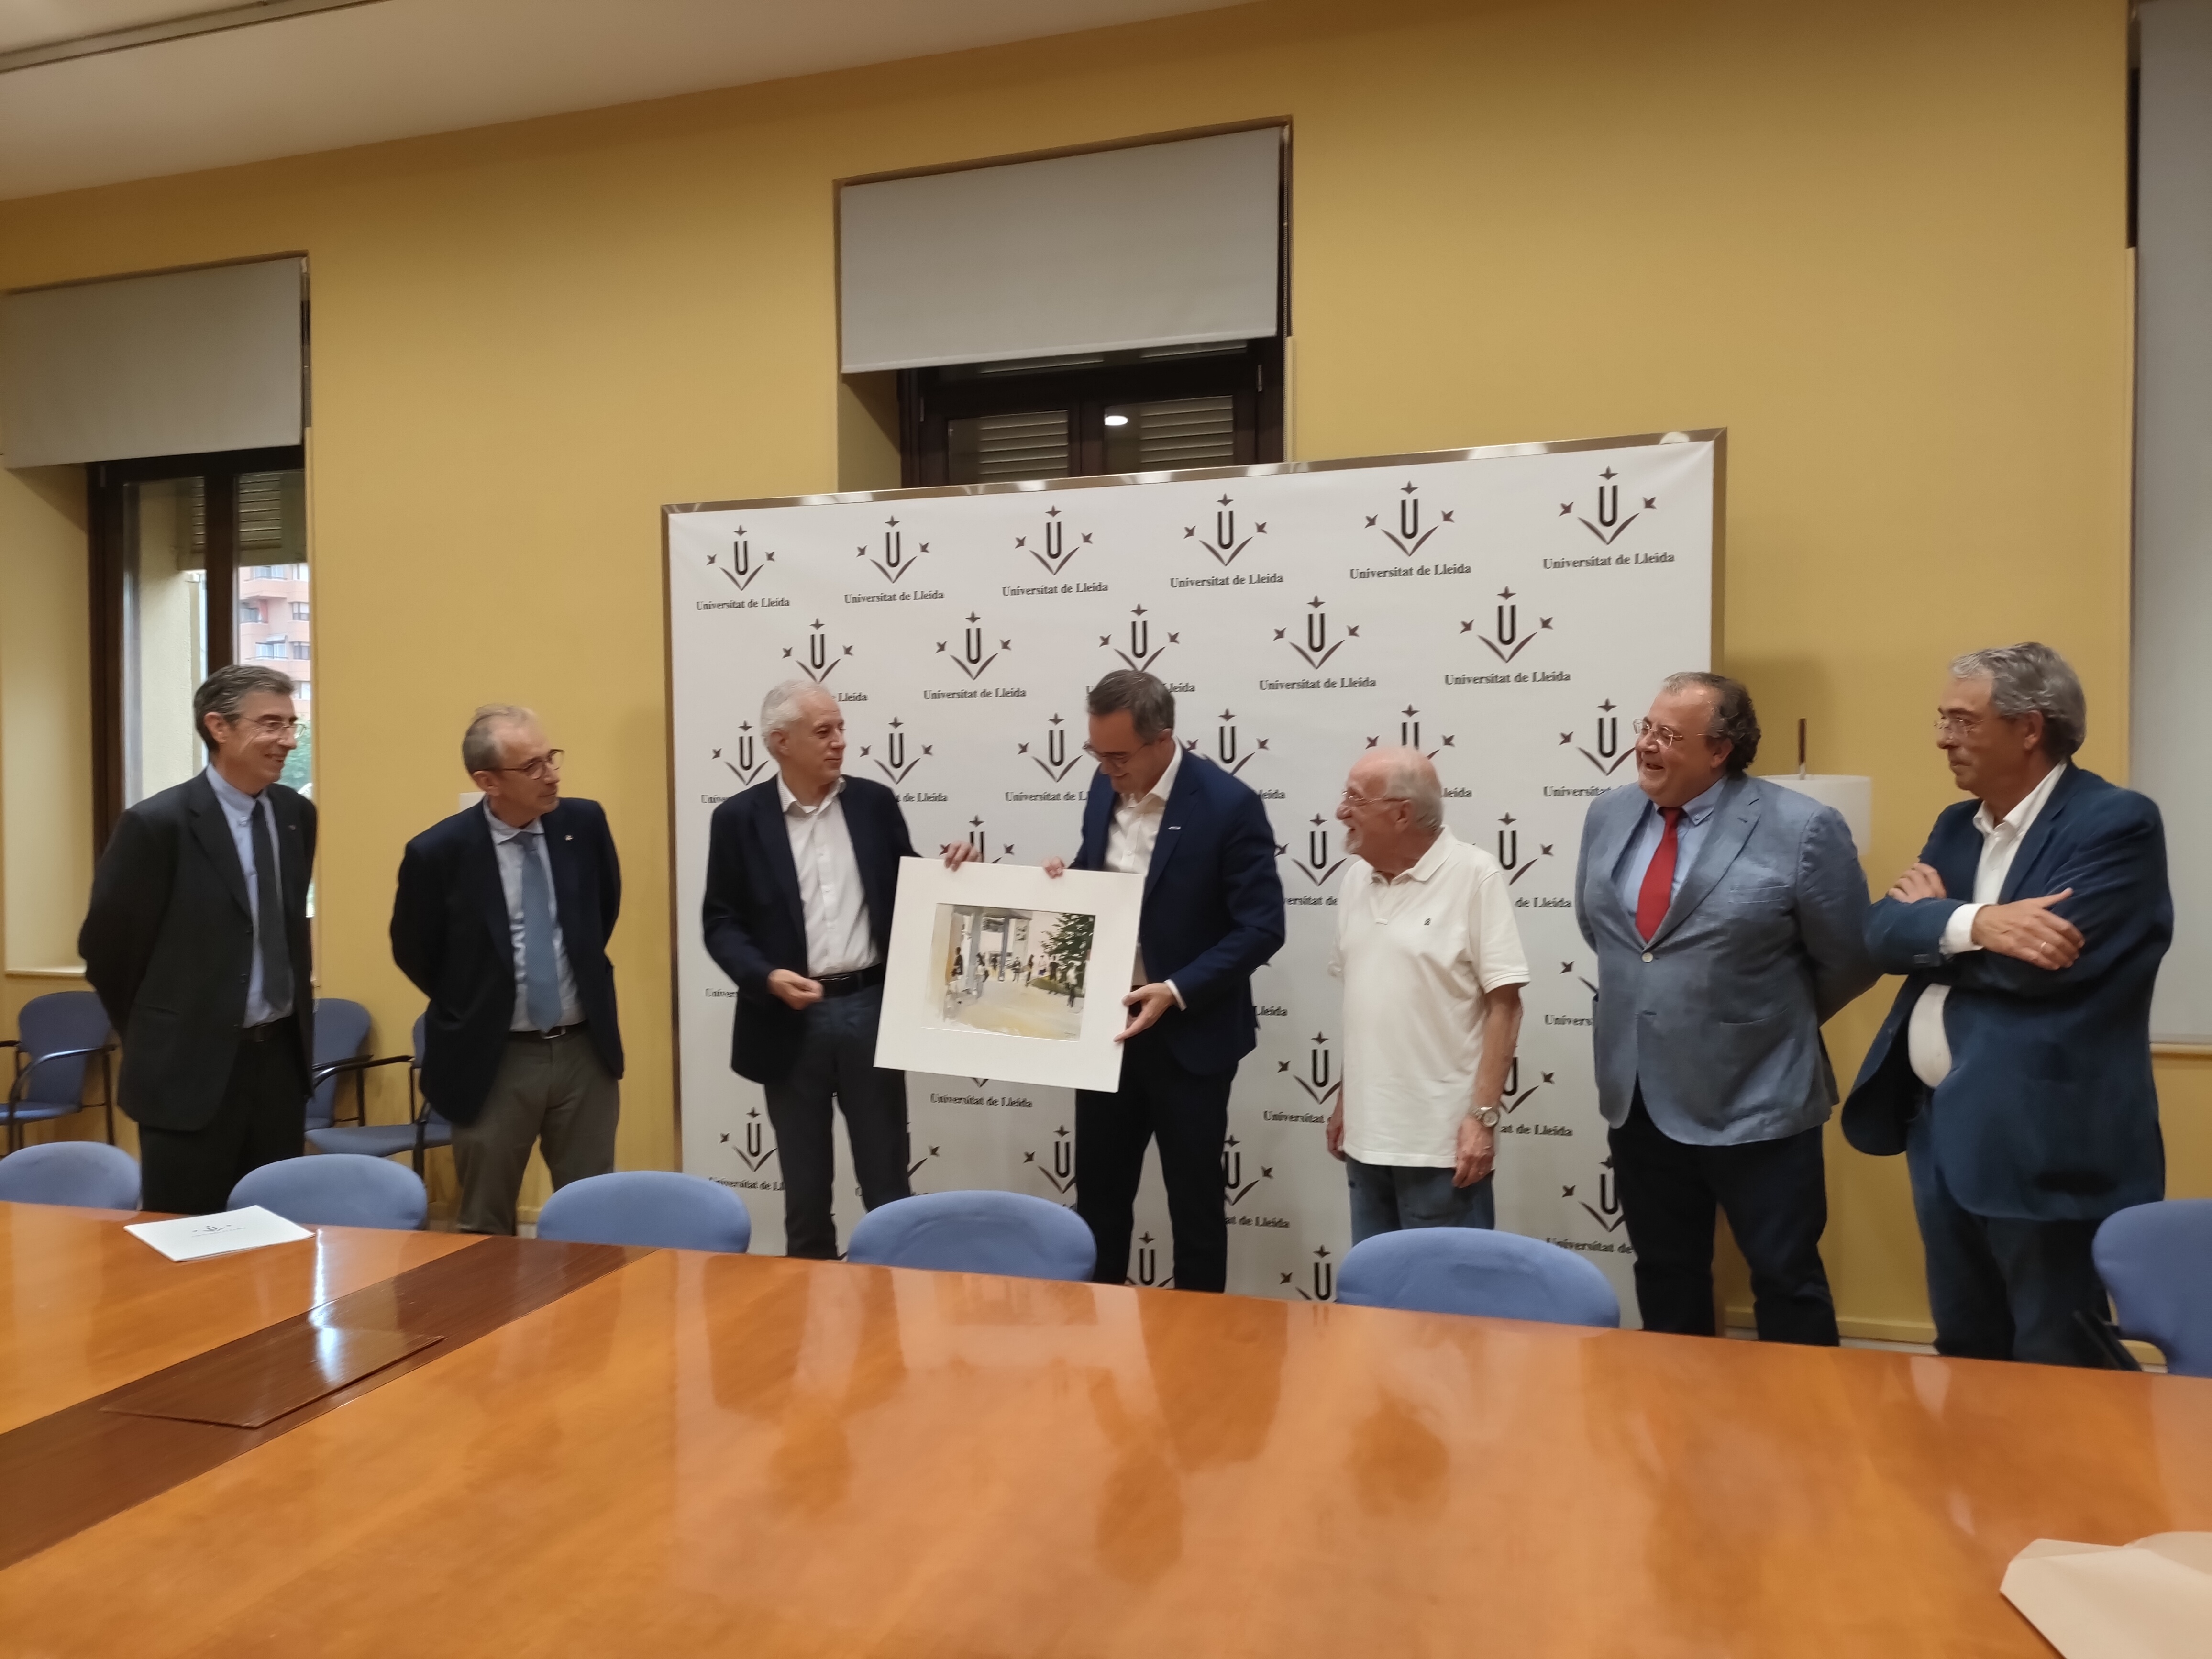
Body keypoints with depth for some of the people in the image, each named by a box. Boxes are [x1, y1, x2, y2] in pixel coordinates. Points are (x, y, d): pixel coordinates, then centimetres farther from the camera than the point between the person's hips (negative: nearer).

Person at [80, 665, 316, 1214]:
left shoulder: (296, 814, 4)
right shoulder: (158, 823, -14)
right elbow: (105, 946, -5)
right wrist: (155, 1036, 6)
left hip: (282, 1055, 5)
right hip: (192, 1066, -5)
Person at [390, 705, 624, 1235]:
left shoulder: (584, 823, -4)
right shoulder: (439, 852, -13)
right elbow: (412, 952, 3)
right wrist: (472, 1009, 10)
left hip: (585, 1049, 3)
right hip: (494, 1060, -2)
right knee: (486, 1225, 12)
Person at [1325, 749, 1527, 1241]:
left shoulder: (1474, 876, -11)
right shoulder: (1356, 877, 8)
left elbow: (1503, 1006, -13)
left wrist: (1483, 1115, -16)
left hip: (1442, 1141, -6)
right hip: (1368, 1133, 6)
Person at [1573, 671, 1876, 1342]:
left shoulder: (1801, 829, -15)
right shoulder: (1608, 817, 3)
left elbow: (1849, 960, -5)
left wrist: (1777, 1022, 7)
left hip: (1754, 1101, -5)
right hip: (1636, 1098, 6)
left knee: (1785, 1280, 8)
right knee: (1665, 1278, 18)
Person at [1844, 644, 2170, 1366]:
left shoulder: (2116, 821, -11)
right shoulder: (1957, 824, 12)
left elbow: (2040, 965, -23)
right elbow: (1884, 933, 0)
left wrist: (1933, 914, -6)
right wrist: (1973, 925, -20)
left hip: (2043, 1146, -7)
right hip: (1941, 1130, 7)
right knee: (1963, 1352, 19)